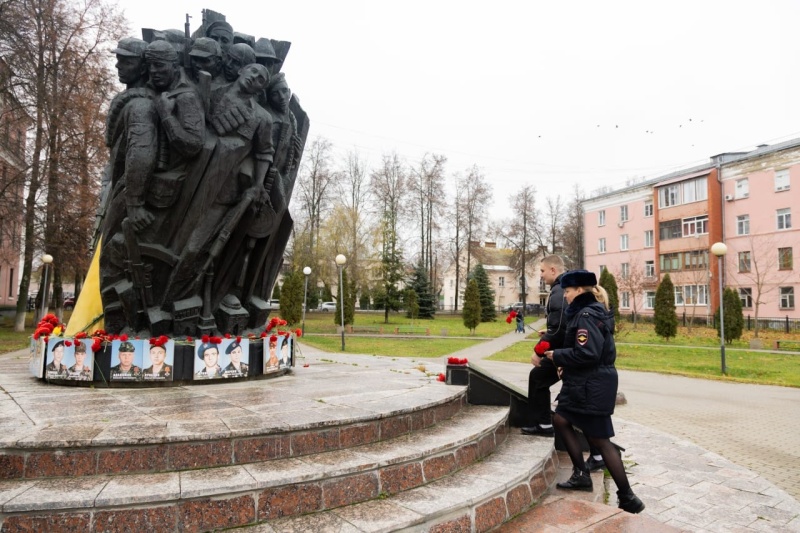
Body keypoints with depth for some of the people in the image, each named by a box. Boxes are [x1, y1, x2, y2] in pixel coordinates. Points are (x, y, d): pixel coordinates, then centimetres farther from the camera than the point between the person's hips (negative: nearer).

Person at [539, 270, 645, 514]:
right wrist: (566, 364, 10)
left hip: (592, 386, -10)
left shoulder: (586, 315, -20)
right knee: (561, 420, 15)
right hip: (586, 383, 10)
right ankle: (582, 474, 23)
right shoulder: (593, 311, 11)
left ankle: (628, 498, 14)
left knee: (599, 440, 0)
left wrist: (557, 356, -15)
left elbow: (587, 354, -27)